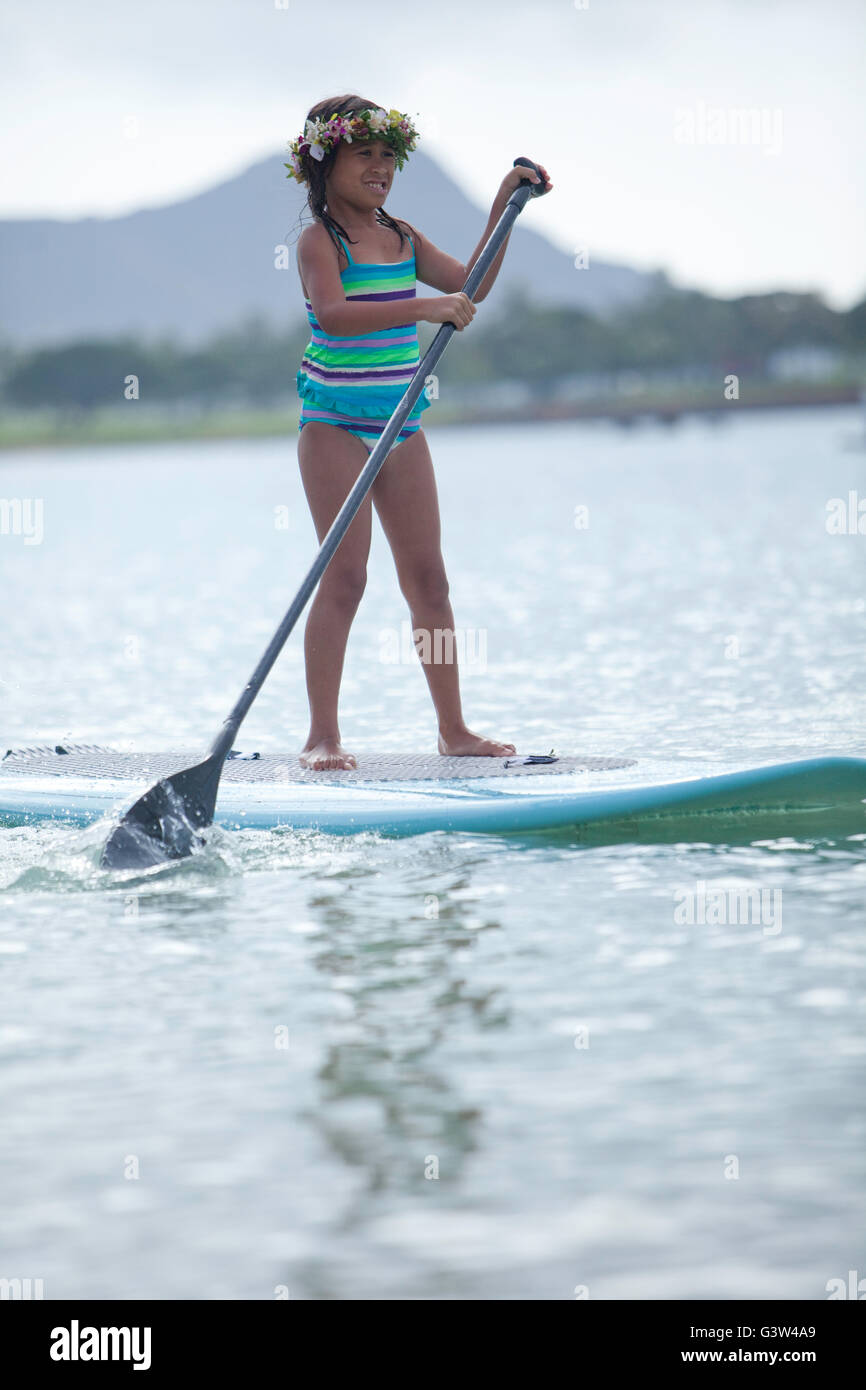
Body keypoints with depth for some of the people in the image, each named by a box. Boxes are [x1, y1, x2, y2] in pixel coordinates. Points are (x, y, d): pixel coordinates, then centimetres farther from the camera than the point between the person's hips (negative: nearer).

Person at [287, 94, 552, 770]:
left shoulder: (402, 237, 12)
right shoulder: (319, 241, -9)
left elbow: (469, 286, 6)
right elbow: (332, 315, -27)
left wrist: (504, 207, 3)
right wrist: (423, 308, -34)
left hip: (400, 425, 6)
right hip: (336, 423, -6)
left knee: (428, 578, 7)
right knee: (345, 574, -10)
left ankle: (454, 729, 13)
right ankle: (323, 736, -6)